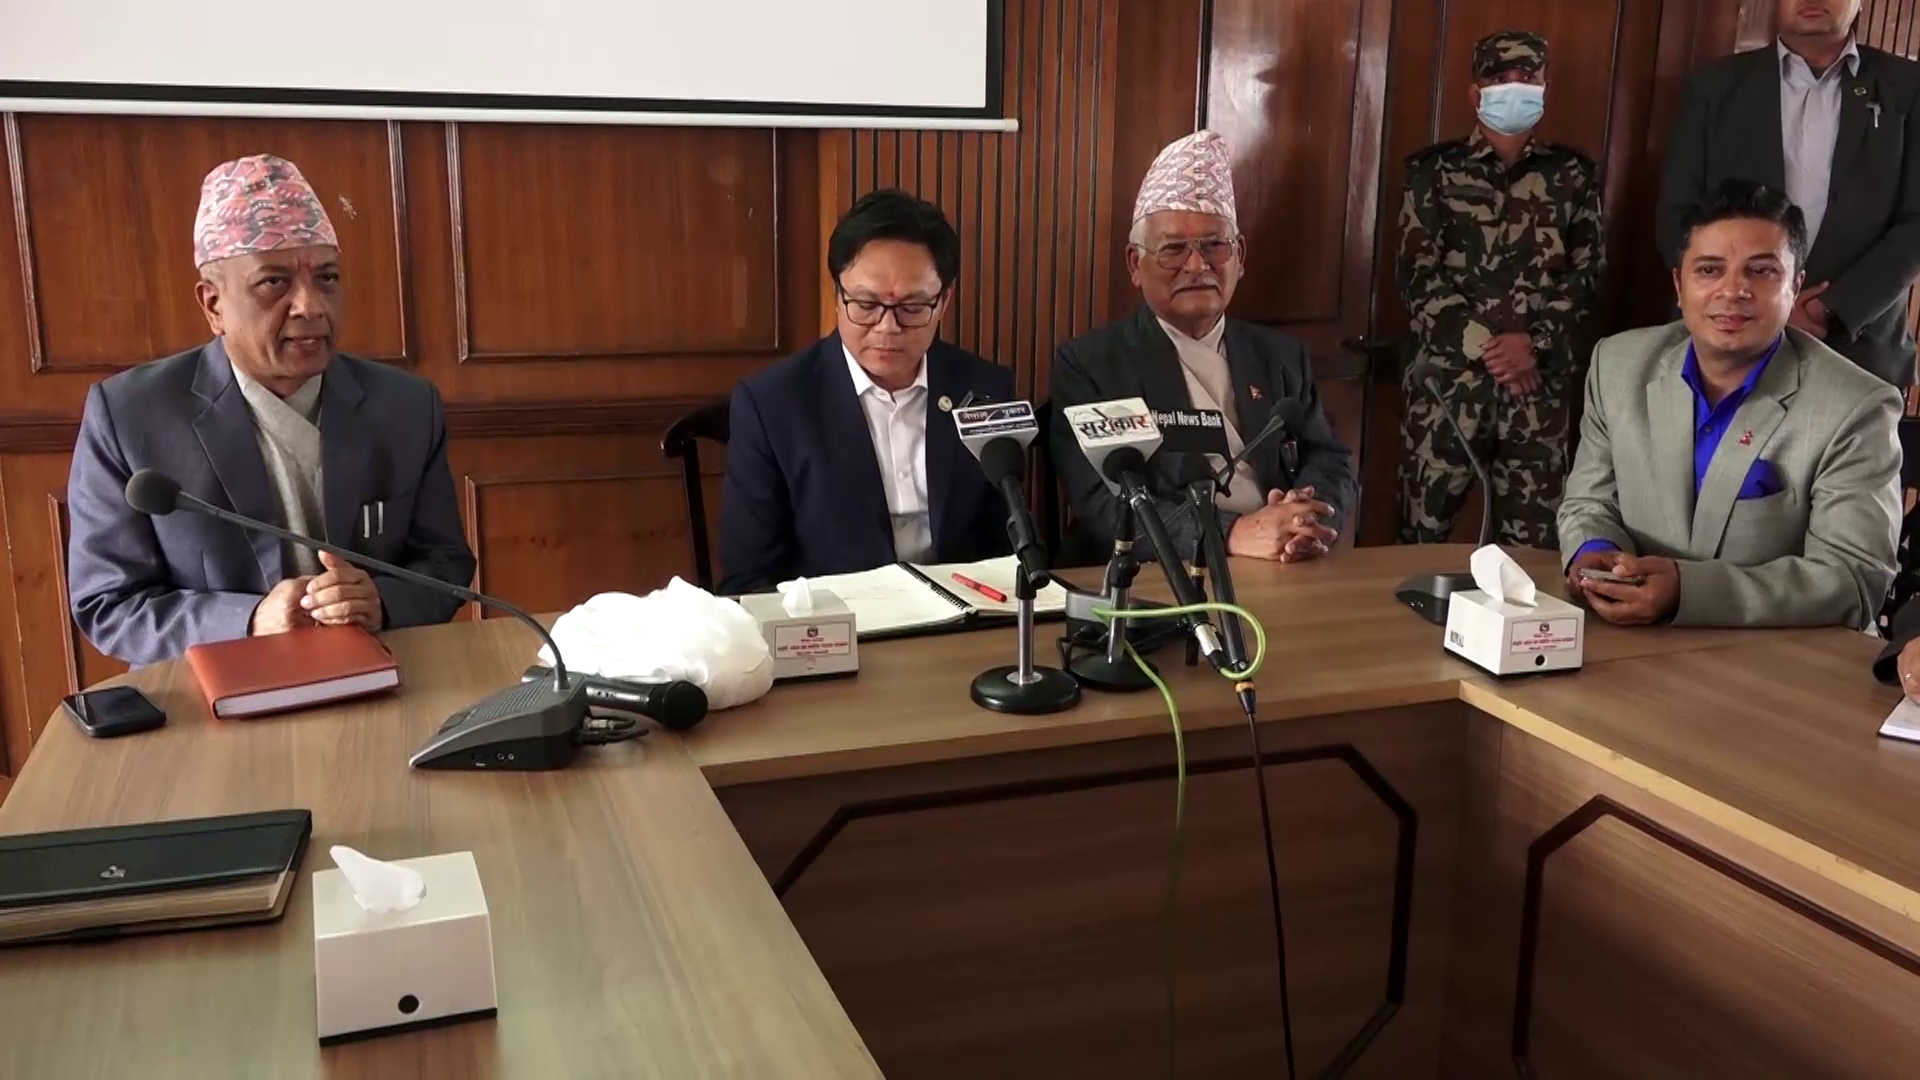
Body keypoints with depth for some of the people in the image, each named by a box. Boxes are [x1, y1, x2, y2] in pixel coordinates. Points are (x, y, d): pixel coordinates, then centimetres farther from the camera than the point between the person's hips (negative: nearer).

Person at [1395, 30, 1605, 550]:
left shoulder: (1572, 173, 11)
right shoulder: (1435, 169, 5)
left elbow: (1588, 273, 6)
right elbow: (1419, 275, -2)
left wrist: (1533, 341, -10)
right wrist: (1486, 347, -11)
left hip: (1541, 383, 2)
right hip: (1449, 375, -1)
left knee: (1531, 540, 4)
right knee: (1424, 534, 1)